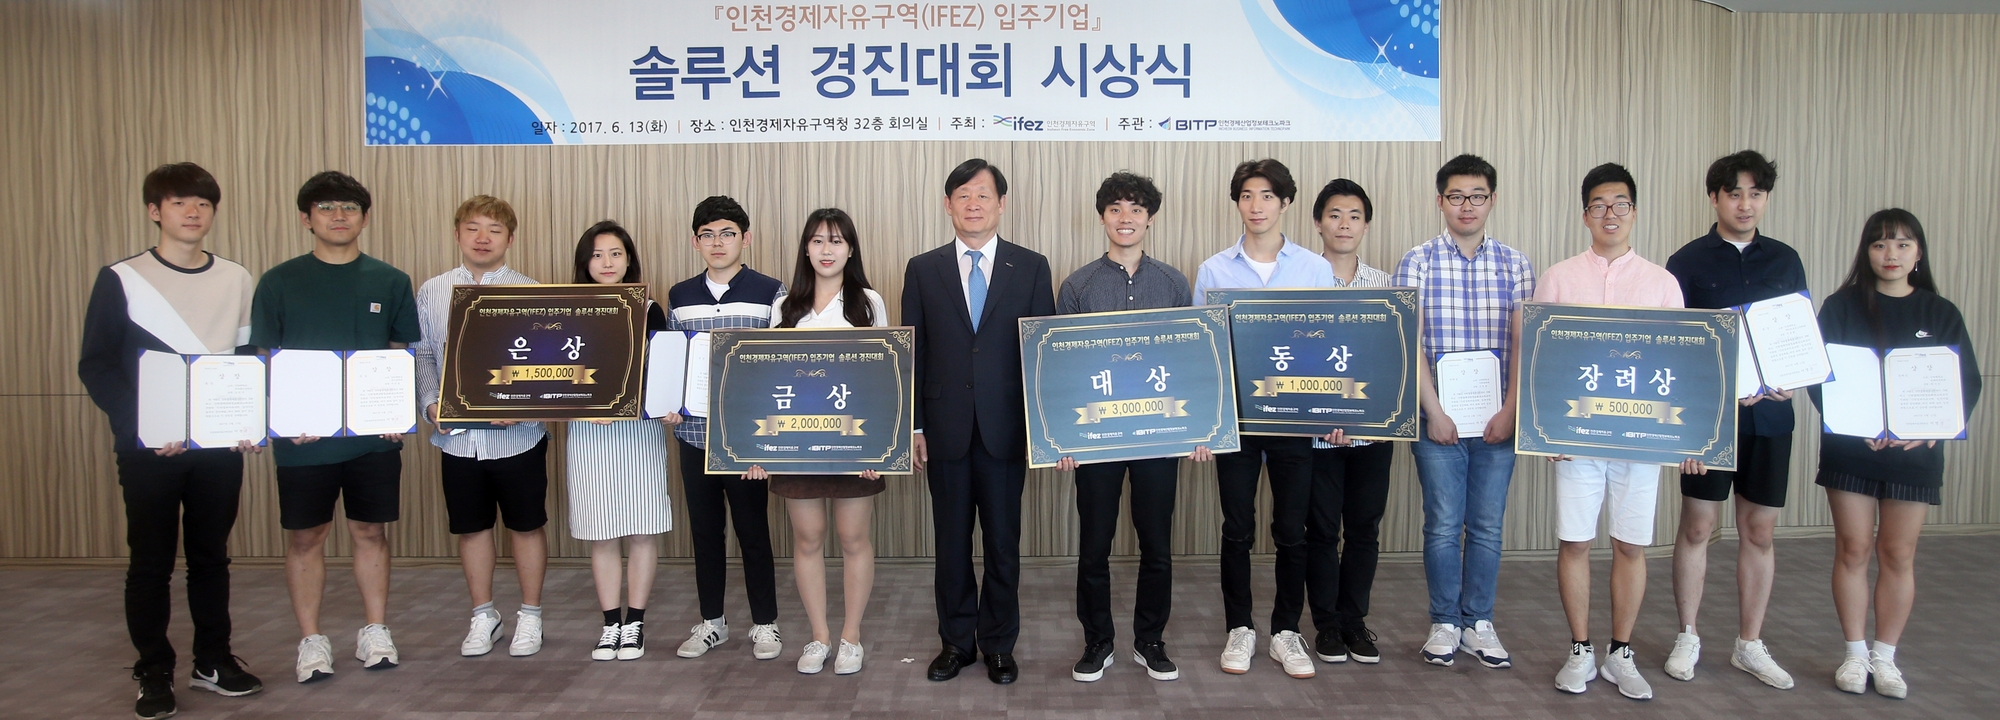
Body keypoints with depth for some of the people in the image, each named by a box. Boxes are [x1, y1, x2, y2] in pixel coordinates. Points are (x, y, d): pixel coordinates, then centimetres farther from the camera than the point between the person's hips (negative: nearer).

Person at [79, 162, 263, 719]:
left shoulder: (237, 280, 7)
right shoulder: (121, 280, -2)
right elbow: (95, 367, -5)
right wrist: (141, 427, -17)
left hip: (221, 444, 3)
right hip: (149, 448, -3)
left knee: (211, 555, 11)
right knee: (151, 561, 5)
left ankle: (213, 661, 22)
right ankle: (154, 673, 16)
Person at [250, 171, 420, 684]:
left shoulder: (391, 282, 5)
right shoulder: (278, 283, 1)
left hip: (373, 435, 1)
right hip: (303, 436, -1)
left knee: (371, 532, 9)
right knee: (305, 537, 7)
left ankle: (375, 632, 22)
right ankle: (311, 640, 19)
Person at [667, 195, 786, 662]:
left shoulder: (770, 292, -2)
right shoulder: (679, 296, 9)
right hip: (693, 432, 4)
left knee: (752, 530, 4)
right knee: (704, 529, 12)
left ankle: (765, 624, 17)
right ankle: (711, 622, 25)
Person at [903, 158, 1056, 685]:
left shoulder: (1031, 268, 3)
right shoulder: (922, 270, 6)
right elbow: (912, 352, 5)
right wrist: (913, 425, -1)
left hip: (1006, 429, -1)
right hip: (946, 429, 1)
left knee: (1003, 542, 8)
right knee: (951, 542, 10)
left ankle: (998, 644, 22)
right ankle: (956, 641, 25)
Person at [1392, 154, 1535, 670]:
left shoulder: (1515, 264, 6)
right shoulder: (1417, 262, -1)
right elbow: (1410, 344, -5)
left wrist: (1510, 411, -7)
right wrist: (1433, 411, -11)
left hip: (1498, 419, 2)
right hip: (1437, 418, -2)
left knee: (1487, 525, 9)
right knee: (1443, 524, 5)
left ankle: (1479, 623, 21)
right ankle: (1444, 624, 18)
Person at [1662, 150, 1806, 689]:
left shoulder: (1785, 261, 10)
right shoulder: (1688, 262, -1)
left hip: (1770, 416, 3)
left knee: (1759, 531, 9)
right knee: (1697, 526, 3)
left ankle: (1750, 645, 20)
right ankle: (1688, 638, 16)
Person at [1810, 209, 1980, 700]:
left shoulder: (1942, 314, 5)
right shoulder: (1841, 307, 0)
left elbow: (1968, 383, 1)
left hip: (1916, 452, 1)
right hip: (1849, 449, -1)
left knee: (1898, 554, 6)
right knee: (1853, 549, 4)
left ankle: (1885, 656, 18)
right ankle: (1855, 654, 15)